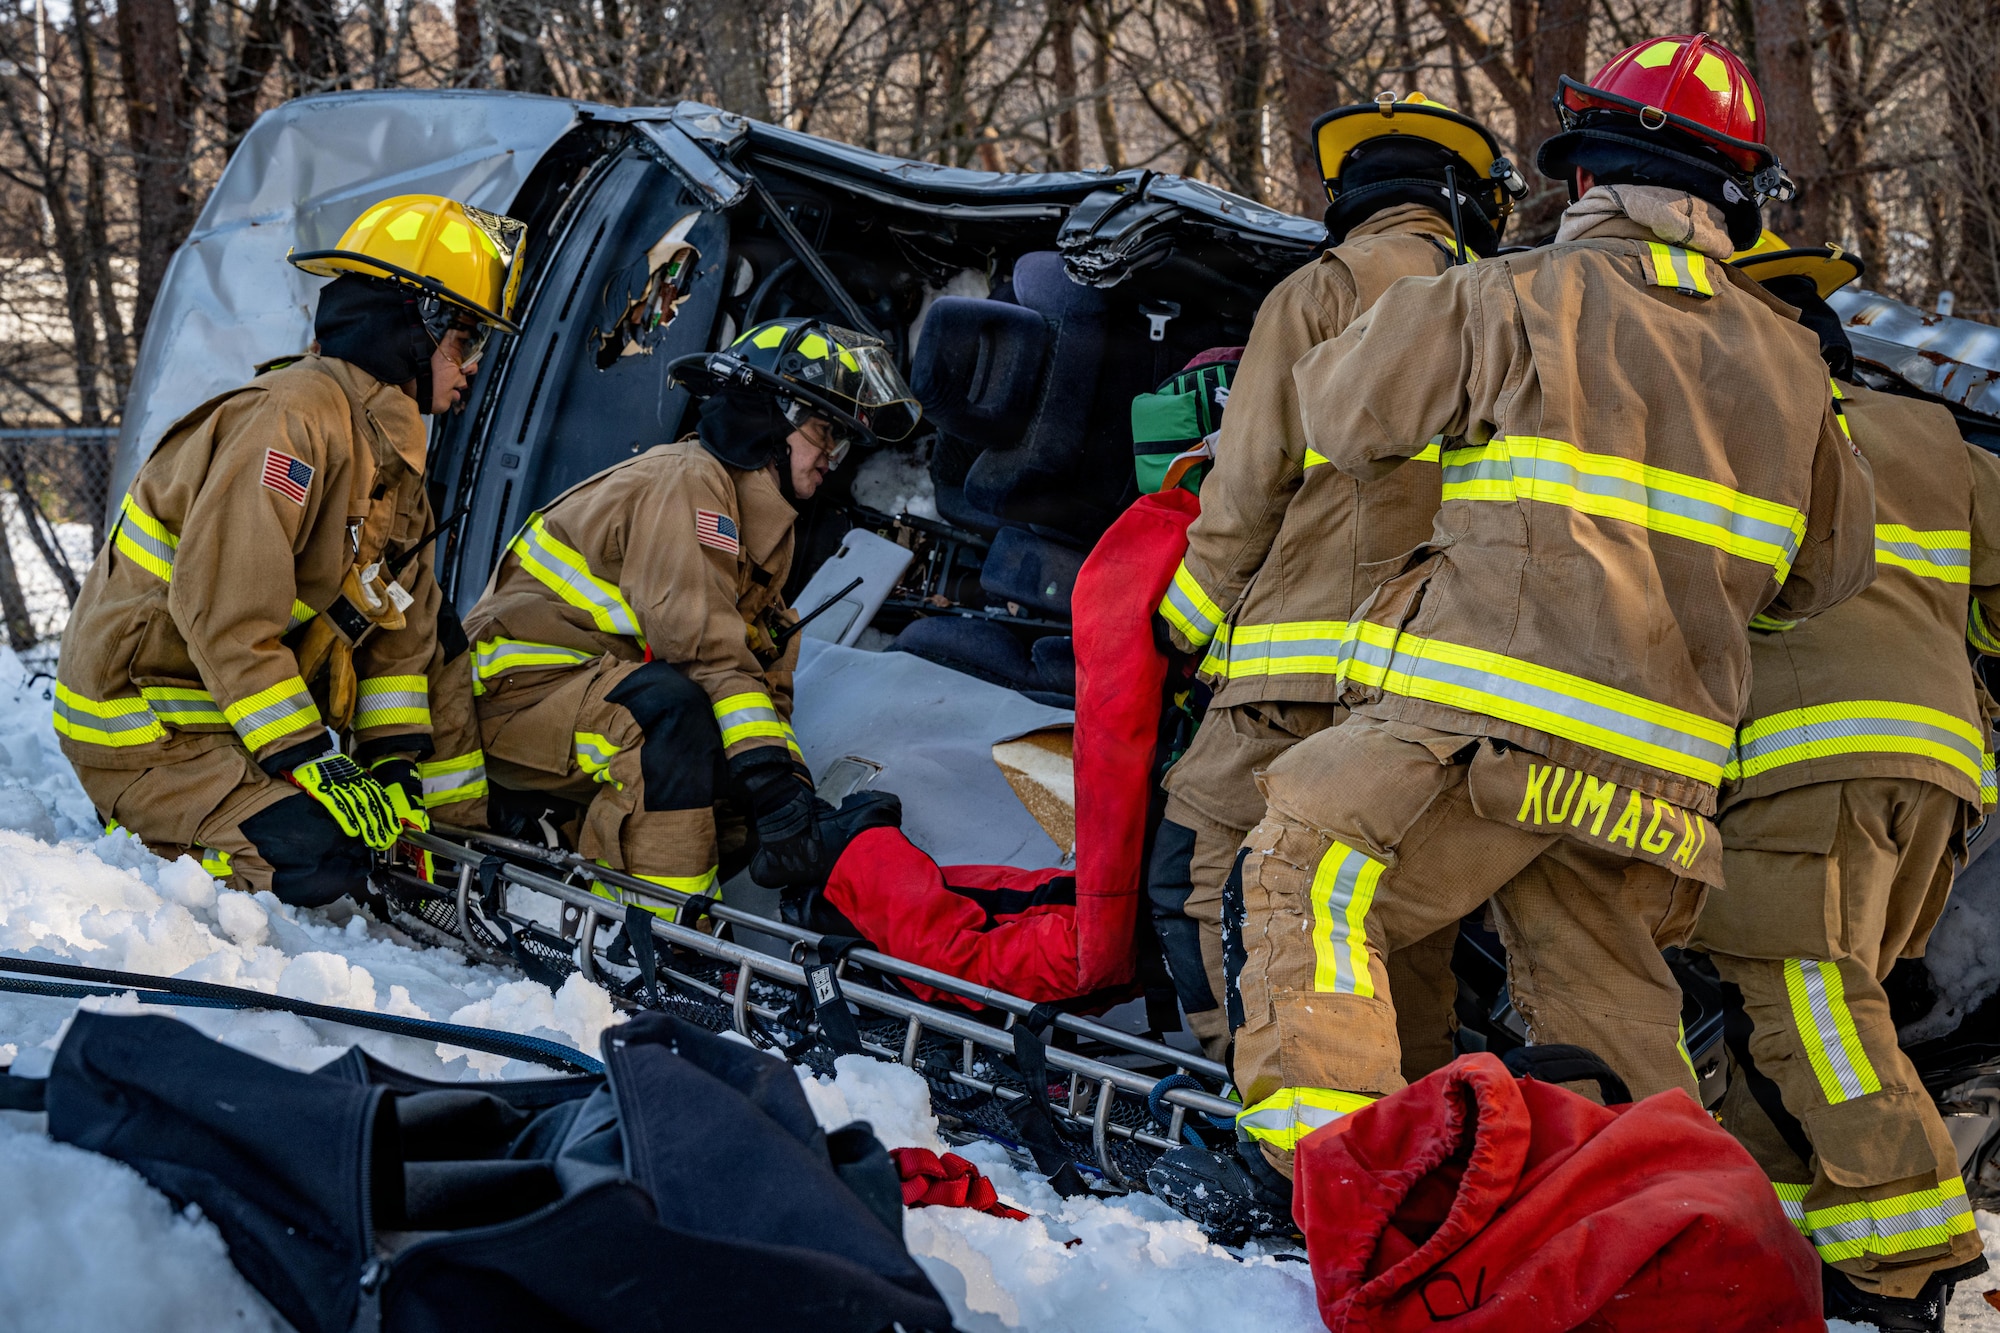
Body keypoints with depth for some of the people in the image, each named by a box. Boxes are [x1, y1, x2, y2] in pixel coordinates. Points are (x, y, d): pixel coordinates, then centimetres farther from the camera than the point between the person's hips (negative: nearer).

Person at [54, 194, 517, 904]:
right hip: (144, 723, -10)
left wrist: (394, 762, -3)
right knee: (322, 863, -25)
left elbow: (401, 624, 10)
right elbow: (226, 615, -27)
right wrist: (314, 766, -27)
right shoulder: (292, 418, -21)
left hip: (257, 705, 10)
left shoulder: (391, 449, 12)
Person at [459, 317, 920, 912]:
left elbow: (765, 679, 10)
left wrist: (800, 792, -5)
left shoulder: (762, 528, 16)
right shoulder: (687, 481, -14)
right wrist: (774, 782, -35)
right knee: (672, 706, -35)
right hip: (520, 688, -9)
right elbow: (704, 644, -27)